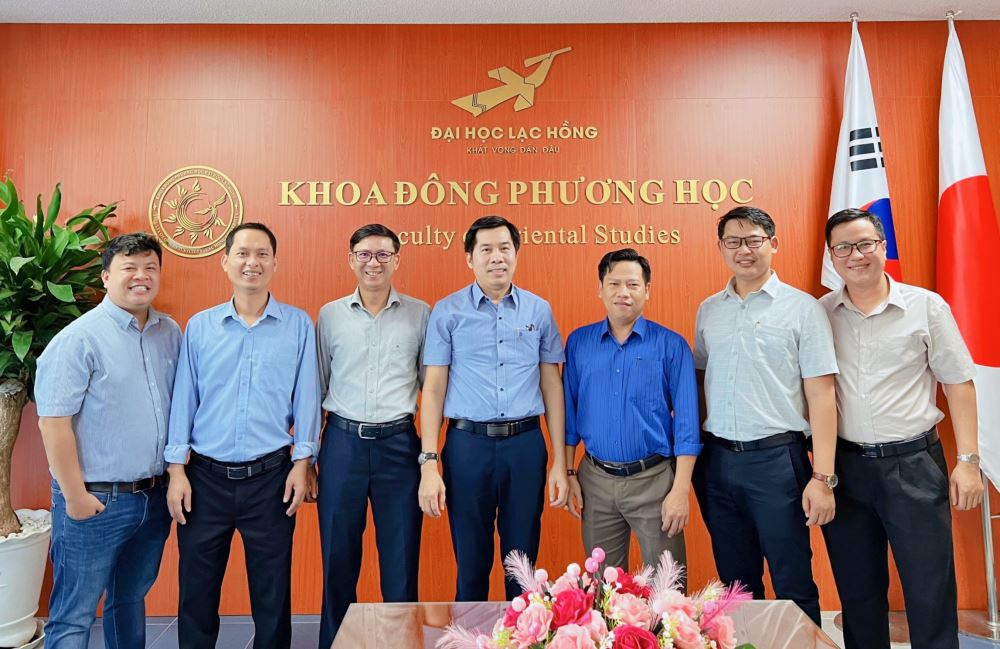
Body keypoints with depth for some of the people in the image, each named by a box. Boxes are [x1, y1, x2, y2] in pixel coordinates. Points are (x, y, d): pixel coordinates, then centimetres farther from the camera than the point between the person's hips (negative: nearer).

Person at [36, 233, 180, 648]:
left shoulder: (170, 333, 6)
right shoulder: (80, 338, -12)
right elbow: (53, 422, -14)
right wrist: (75, 495, -13)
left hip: (154, 498, 6)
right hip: (96, 502, -5)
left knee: (131, 601, 21)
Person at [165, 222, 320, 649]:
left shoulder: (298, 325, 0)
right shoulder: (200, 326, 4)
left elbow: (306, 398, 0)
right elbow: (184, 399, 4)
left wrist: (302, 463, -4)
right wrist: (177, 469, 0)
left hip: (271, 476, -1)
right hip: (206, 475, 2)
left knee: (272, 594, 10)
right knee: (196, 592, 13)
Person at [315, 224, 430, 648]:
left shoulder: (419, 314, 3)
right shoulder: (330, 315, 5)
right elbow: (316, 387, 10)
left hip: (399, 444, -1)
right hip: (342, 442, 1)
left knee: (401, 559, 7)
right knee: (338, 557, 11)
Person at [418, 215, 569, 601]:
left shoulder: (539, 311, 6)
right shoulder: (447, 312, 0)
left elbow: (551, 385, 7)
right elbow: (433, 389, 0)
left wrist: (559, 463, 4)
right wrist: (429, 465, -6)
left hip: (525, 444, 1)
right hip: (468, 444, -1)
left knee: (523, 565, 12)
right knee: (471, 566, 11)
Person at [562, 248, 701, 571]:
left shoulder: (671, 345, -5)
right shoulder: (579, 342, 3)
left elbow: (686, 422, -6)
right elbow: (570, 411, 8)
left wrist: (681, 490, -11)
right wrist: (569, 473, 4)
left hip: (654, 481, -2)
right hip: (596, 480, 3)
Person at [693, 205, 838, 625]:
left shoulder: (802, 308, -4)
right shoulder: (708, 310, 9)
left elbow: (820, 395, -7)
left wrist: (822, 477, -12)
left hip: (777, 459, -4)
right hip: (718, 460, 4)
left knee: (793, 585, 6)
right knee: (735, 583, 16)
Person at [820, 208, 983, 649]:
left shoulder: (926, 306, -1)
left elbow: (959, 384, 1)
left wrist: (968, 460, -4)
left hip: (913, 464, -1)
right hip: (843, 465, 2)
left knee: (931, 593, 5)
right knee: (857, 592, 14)